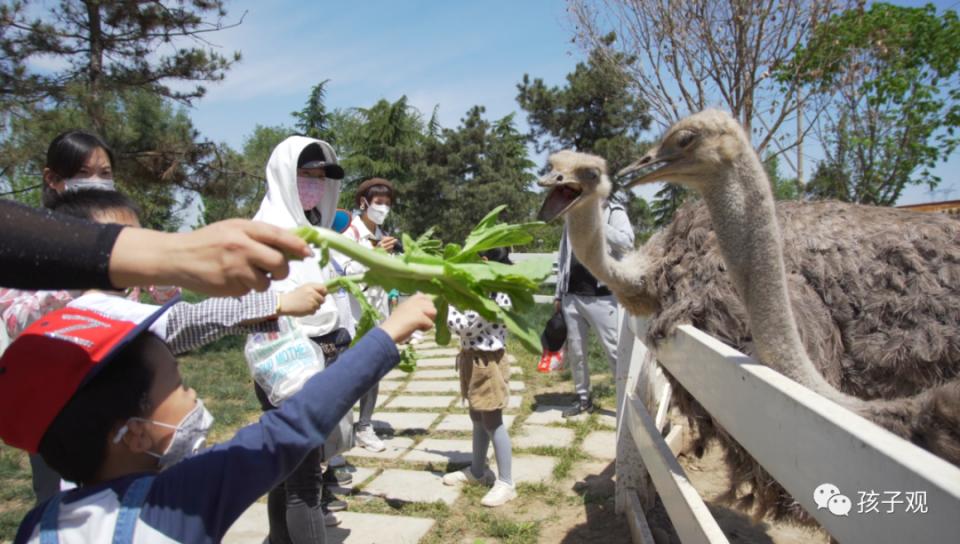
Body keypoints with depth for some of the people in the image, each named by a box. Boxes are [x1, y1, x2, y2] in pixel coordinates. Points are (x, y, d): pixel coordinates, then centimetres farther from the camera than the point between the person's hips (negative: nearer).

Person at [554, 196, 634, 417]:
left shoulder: (613, 211, -1)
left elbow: (627, 243, -18)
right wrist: (559, 294, 13)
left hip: (601, 296, -6)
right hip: (571, 296, 6)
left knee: (614, 351, -4)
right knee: (574, 351, 12)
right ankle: (583, 398, 25)